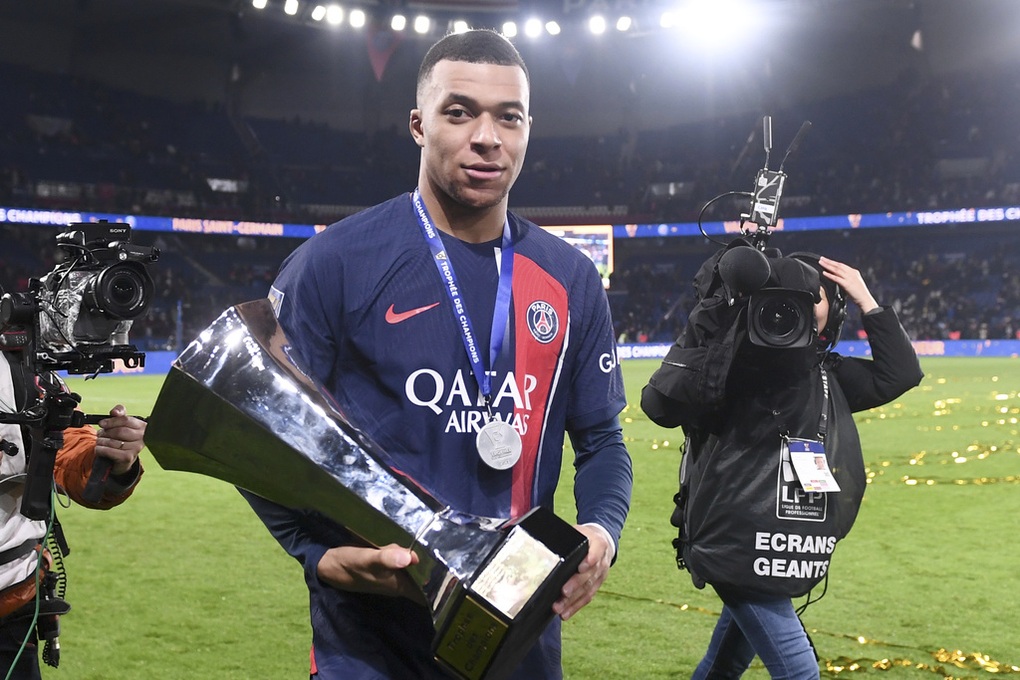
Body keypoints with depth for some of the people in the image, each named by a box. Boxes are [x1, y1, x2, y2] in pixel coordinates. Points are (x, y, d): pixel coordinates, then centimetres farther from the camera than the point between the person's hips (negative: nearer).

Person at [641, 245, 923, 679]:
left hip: (785, 548, 8)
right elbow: (661, 405, -26)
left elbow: (900, 374, 8)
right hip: (737, 545, -8)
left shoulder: (828, 374, 11)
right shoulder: (736, 363, -13)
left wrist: (866, 301, 4)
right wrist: (707, 328, -30)